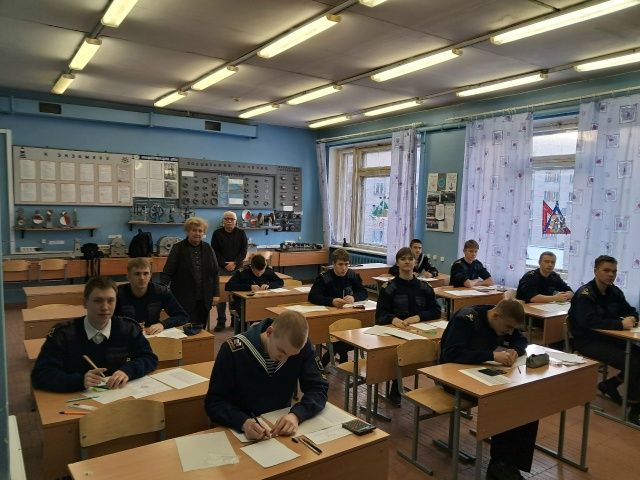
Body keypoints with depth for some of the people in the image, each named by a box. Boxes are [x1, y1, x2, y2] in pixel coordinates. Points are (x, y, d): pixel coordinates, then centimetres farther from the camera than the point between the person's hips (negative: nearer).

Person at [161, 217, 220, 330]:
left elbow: (215, 272, 9)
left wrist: (215, 294, 5)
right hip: (184, 299, -3)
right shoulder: (178, 248, -2)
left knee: (200, 328, 7)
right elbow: (167, 272, -6)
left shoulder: (208, 248, 7)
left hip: (204, 299, 3)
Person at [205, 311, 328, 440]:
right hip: (239, 431, -1)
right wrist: (243, 422, -32)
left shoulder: (302, 346, -11)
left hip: (281, 427, 2)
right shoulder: (233, 350, -18)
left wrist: (296, 414, -27)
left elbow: (319, 389, -8)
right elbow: (214, 402, -14)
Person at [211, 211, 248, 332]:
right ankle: (221, 321, 8)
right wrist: (225, 264, -10)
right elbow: (215, 251, -1)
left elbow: (244, 250, 1)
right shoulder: (217, 233, 3)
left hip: (237, 268, 1)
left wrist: (235, 263, -10)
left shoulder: (241, 233, 5)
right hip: (221, 268, 0)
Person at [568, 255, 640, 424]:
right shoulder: (585, 294, -15)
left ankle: (610, 384, 9)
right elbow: (589, 322, -27)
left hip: (607, 337, 8)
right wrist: (620, 324, -25)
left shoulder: (615, 292, 9)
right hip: (587, 342, -8)